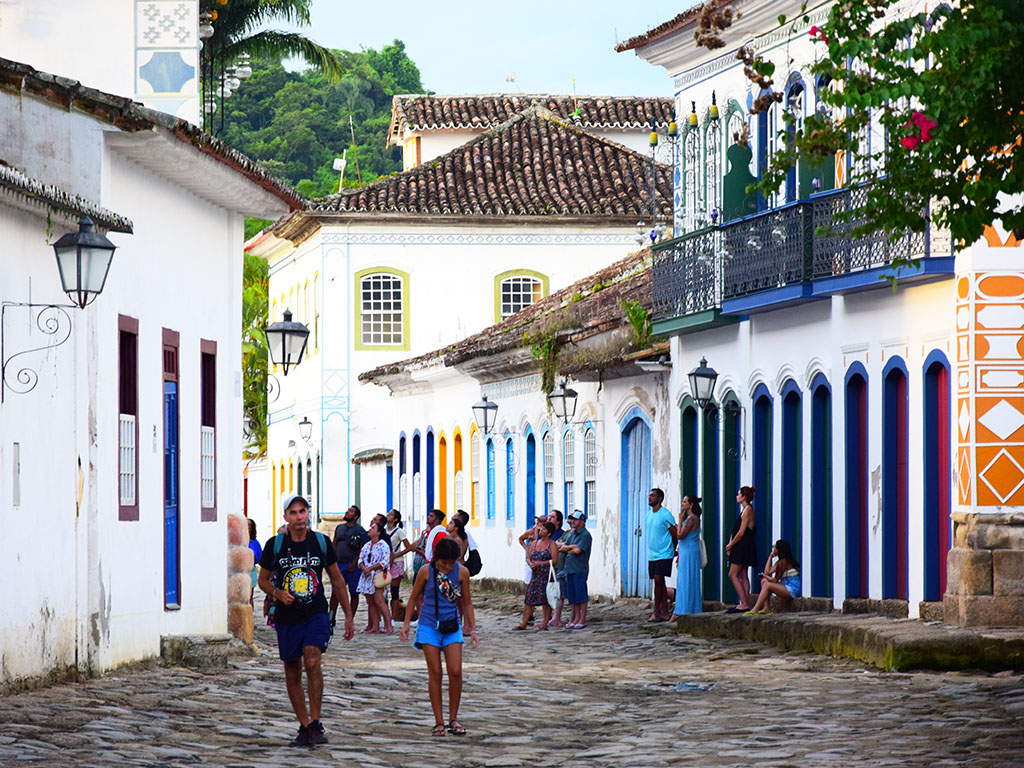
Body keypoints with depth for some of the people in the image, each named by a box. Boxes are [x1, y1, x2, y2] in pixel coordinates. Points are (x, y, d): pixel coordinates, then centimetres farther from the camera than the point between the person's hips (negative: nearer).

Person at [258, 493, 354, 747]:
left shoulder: (321, 542, 1)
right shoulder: (275, 545, -1)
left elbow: (337, 580, 11)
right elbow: (263, 579, 10)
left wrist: (348, 614, 11)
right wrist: (278, 593, -12)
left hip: (316, 614, -2)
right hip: (287, 618, 2)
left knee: (312, 661, -21)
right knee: (292, 673, 5)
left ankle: (315, 723, -14)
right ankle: (304, 727, 17)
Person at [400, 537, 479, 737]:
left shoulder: (462, 572, -3)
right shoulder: (426, 571, -7)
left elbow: (467, 602, 7)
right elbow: (413, 598, 6)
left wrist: (473, 629, 7)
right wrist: (406, 623, 3)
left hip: (452, 626, 1)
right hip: (429, 625, -1)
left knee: (456, 672, -7)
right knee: (435, 673, -2)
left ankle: (453, 719, 8)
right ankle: (438, 722, 4)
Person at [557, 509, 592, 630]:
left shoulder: (585, 535, -8)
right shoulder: (571, 533, 17)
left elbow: (578, 550, -17)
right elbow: (559, 544, 12)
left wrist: (565, 549, 1)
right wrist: (572, 547, -5)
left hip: (580, 569, -8)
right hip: (569, 568, 8)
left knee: (581, 595, -6)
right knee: (572, 595, 8)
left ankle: (583, 620, -3)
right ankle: (576, 618, 14)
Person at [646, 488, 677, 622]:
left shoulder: (665, 515, -11)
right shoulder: (648, 515, 13)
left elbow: (675, 534, -8)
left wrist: (673, 550, 1)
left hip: (664, 554, -7)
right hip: (652, 555, 7)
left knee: (658, 579, -15)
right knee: (659, 582, 7)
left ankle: (657, 611, -11)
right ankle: (664, 612, 9)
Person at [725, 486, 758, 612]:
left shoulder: (747, 510, -14)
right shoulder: (746, 509, 16)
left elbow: (741, 533, -18)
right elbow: (737, 531, 17)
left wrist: (730, 545, -8)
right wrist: (730, 544, 6)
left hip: (743, 546, -10)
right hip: (741, 548, 10)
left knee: (733, 574, -11)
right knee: (743, 576, 9)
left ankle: (744, 604, -13)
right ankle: (746, 603, 8)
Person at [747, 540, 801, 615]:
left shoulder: (784, 561, -14)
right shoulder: (779, 561, 16)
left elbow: (774, 580, -12)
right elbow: (767, 572, 9)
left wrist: (764, 576, 8)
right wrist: (770, 557, 11)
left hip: (792, 589, -10)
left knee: (767, 585, -19)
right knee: (764, 581, 6)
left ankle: (755, 610, -20)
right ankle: (766, 608, -4)